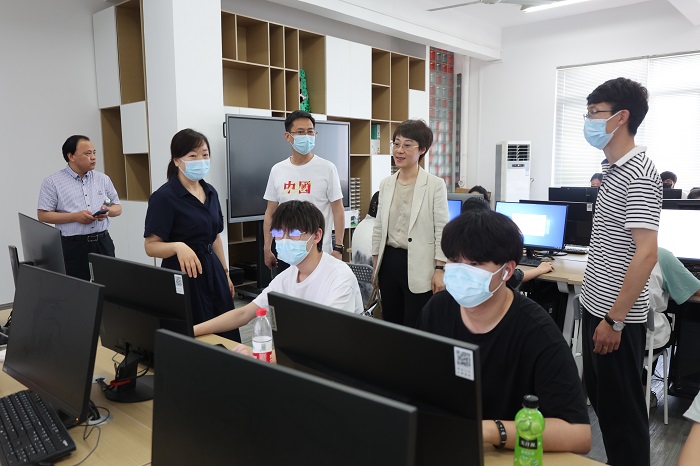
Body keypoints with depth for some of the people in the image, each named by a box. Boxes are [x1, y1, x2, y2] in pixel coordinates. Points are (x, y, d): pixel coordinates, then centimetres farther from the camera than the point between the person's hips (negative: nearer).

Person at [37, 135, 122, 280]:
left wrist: (107, 211, -8)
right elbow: (42, 215, -4)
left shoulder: (103, 179, 10)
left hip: (103, 242, 4)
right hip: (72, 246, -3)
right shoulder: (52, 182, -1)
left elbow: (118, 208, 16)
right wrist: (75, 217, -15)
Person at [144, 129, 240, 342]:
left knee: (227, 337, 8)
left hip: (212, 272, 7)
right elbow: (150, 246, -14)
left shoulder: (210, 192, 9)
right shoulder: (164, 197, -13)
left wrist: (225, 273, 17)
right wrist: (178, 246, -33)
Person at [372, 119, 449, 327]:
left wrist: (439, 270, -12)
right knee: (391, 323, 15)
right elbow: (378, 228, 12)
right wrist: (375, 264, 11)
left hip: (418, 265, -5)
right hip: (389, 262, 5)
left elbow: (442, 230, -8)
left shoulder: (435, 184, -8)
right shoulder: (385, 184, 7)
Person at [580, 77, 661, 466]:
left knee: (622, 407, 6)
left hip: (617, 315, -9)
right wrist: (599, 311, 20)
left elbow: (646, 254, -23)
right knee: (599, 397, 21)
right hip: (596, 306, 10)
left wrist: (615, 319, -22)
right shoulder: (615, 169, 10)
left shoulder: (638, 174, -19)